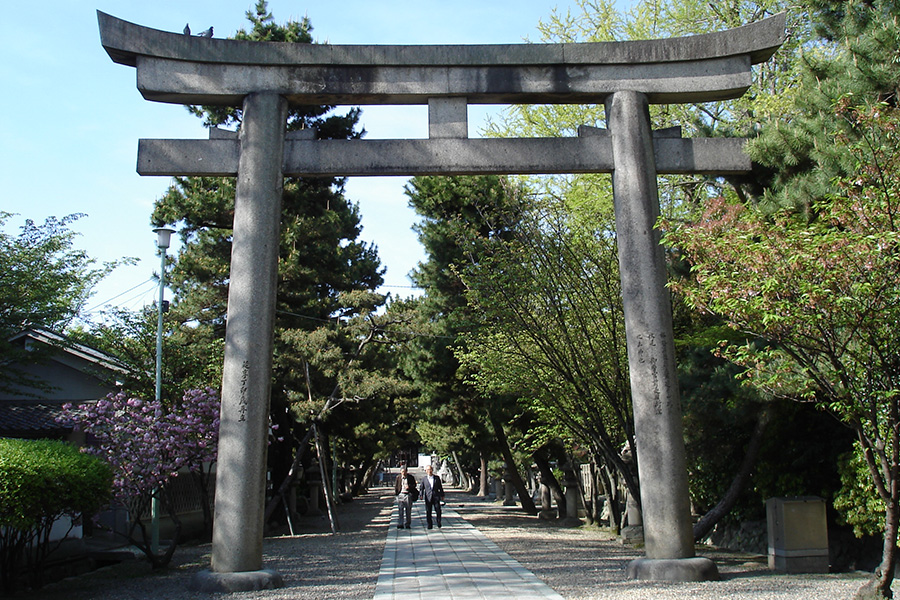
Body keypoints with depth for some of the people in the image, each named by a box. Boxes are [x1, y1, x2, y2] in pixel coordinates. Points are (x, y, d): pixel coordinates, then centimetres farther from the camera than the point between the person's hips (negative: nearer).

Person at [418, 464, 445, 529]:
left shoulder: (437, 478, 11)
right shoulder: (424, 479, 9)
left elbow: (440, 487, 14)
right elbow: (421, 488, 8)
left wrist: (442, 495, 11)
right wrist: (421, 495, -5)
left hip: (436, 497, 0)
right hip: (428, 497, 0)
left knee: (438, 510, -7)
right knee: (428, 512, 1)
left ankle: (438, 523, 11)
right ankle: (429, 525, 9)